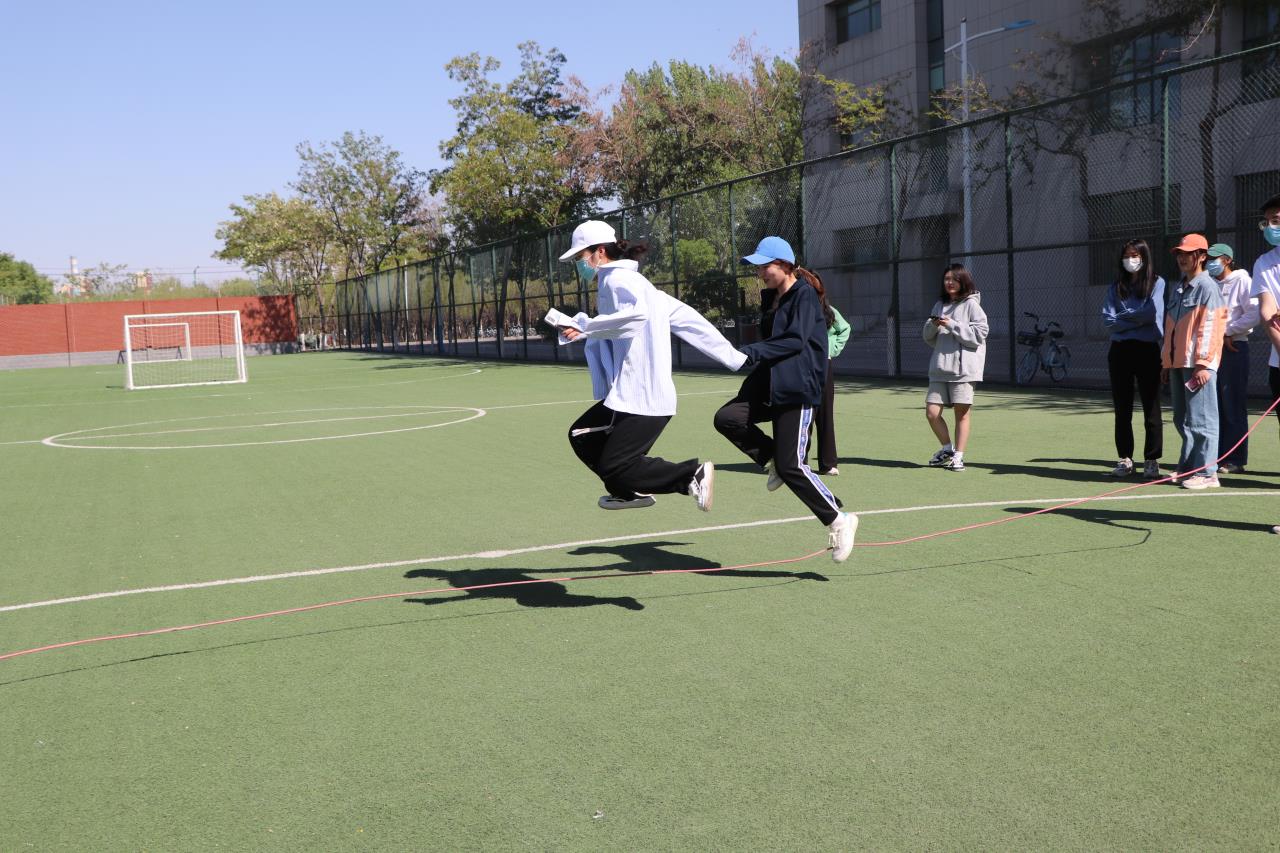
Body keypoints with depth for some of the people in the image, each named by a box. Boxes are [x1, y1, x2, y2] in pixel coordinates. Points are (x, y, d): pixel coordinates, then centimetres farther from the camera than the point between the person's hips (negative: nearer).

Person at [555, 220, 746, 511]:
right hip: (628, 395, 10)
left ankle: (692, 475, -8)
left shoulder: (617, 278, -9)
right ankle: (632, 490, 28)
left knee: (613, 467, -9)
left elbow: (638, 314, -31)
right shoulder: (630, 281, 19)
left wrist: (586, 327, -28)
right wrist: (734, 356, 17)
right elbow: (684, 316, 17)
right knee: (581, 436, 19)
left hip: (641, 400, -10)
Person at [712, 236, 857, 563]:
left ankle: (838, 520, 3)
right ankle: (772, 460, 5)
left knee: (791, 466, -11)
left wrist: (750, 353, -25)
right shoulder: (776, 301, 16)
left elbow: (795, 340, -21)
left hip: (798, 390, -8)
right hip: (770, 388, 8)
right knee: (726, 418, -13)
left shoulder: (805, 295, -9)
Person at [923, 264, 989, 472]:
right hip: (939, 368, 5)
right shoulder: (939, 305, 16)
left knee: (961, 413, -1)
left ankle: (958, 456, 8)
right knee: (931, 412, 1)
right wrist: (933, 325, -3)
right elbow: (929, 339, 18)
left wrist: (952, 325, -14)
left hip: (963, 368, -5)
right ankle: (947, 448, 21)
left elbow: (979, 334, -11)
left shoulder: (971, 305, -1)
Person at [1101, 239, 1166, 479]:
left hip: (1147, 350, -3)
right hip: (1120, 351, 4)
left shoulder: (1156, 283, 2)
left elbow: (1152, 312, -13)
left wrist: (1124, 316, -2)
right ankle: (1125, 459, 14)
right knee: (1122, 409, 7)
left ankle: (1152, 460, 5)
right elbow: (1108, 319, -1)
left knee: (1151, 408, 0)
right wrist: (1138, 320, -11)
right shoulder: (1115, 287, 11)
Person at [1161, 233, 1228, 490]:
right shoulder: (1178, 289, 19)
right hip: (1177, 363, 9)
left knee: (1200, 419, -8)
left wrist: (1203, 364, -19)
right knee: (1183, 420, 12)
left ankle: (1206, 472, -6)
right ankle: (1187, 467, 20)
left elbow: (1210, 328, -14)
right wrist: (1166, 362, 20)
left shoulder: (1207, 286, -7)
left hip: (1198, 365, -9)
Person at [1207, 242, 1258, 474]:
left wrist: (1228, 332, -11)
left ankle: (1235, 459, -1)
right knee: (1214, 405, 7)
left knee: (1233, 405, -5)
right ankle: (1217, 455, 13)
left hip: (1233, 348, -7)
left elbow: (1254, 314, -13)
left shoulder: (1242, 281, -3)